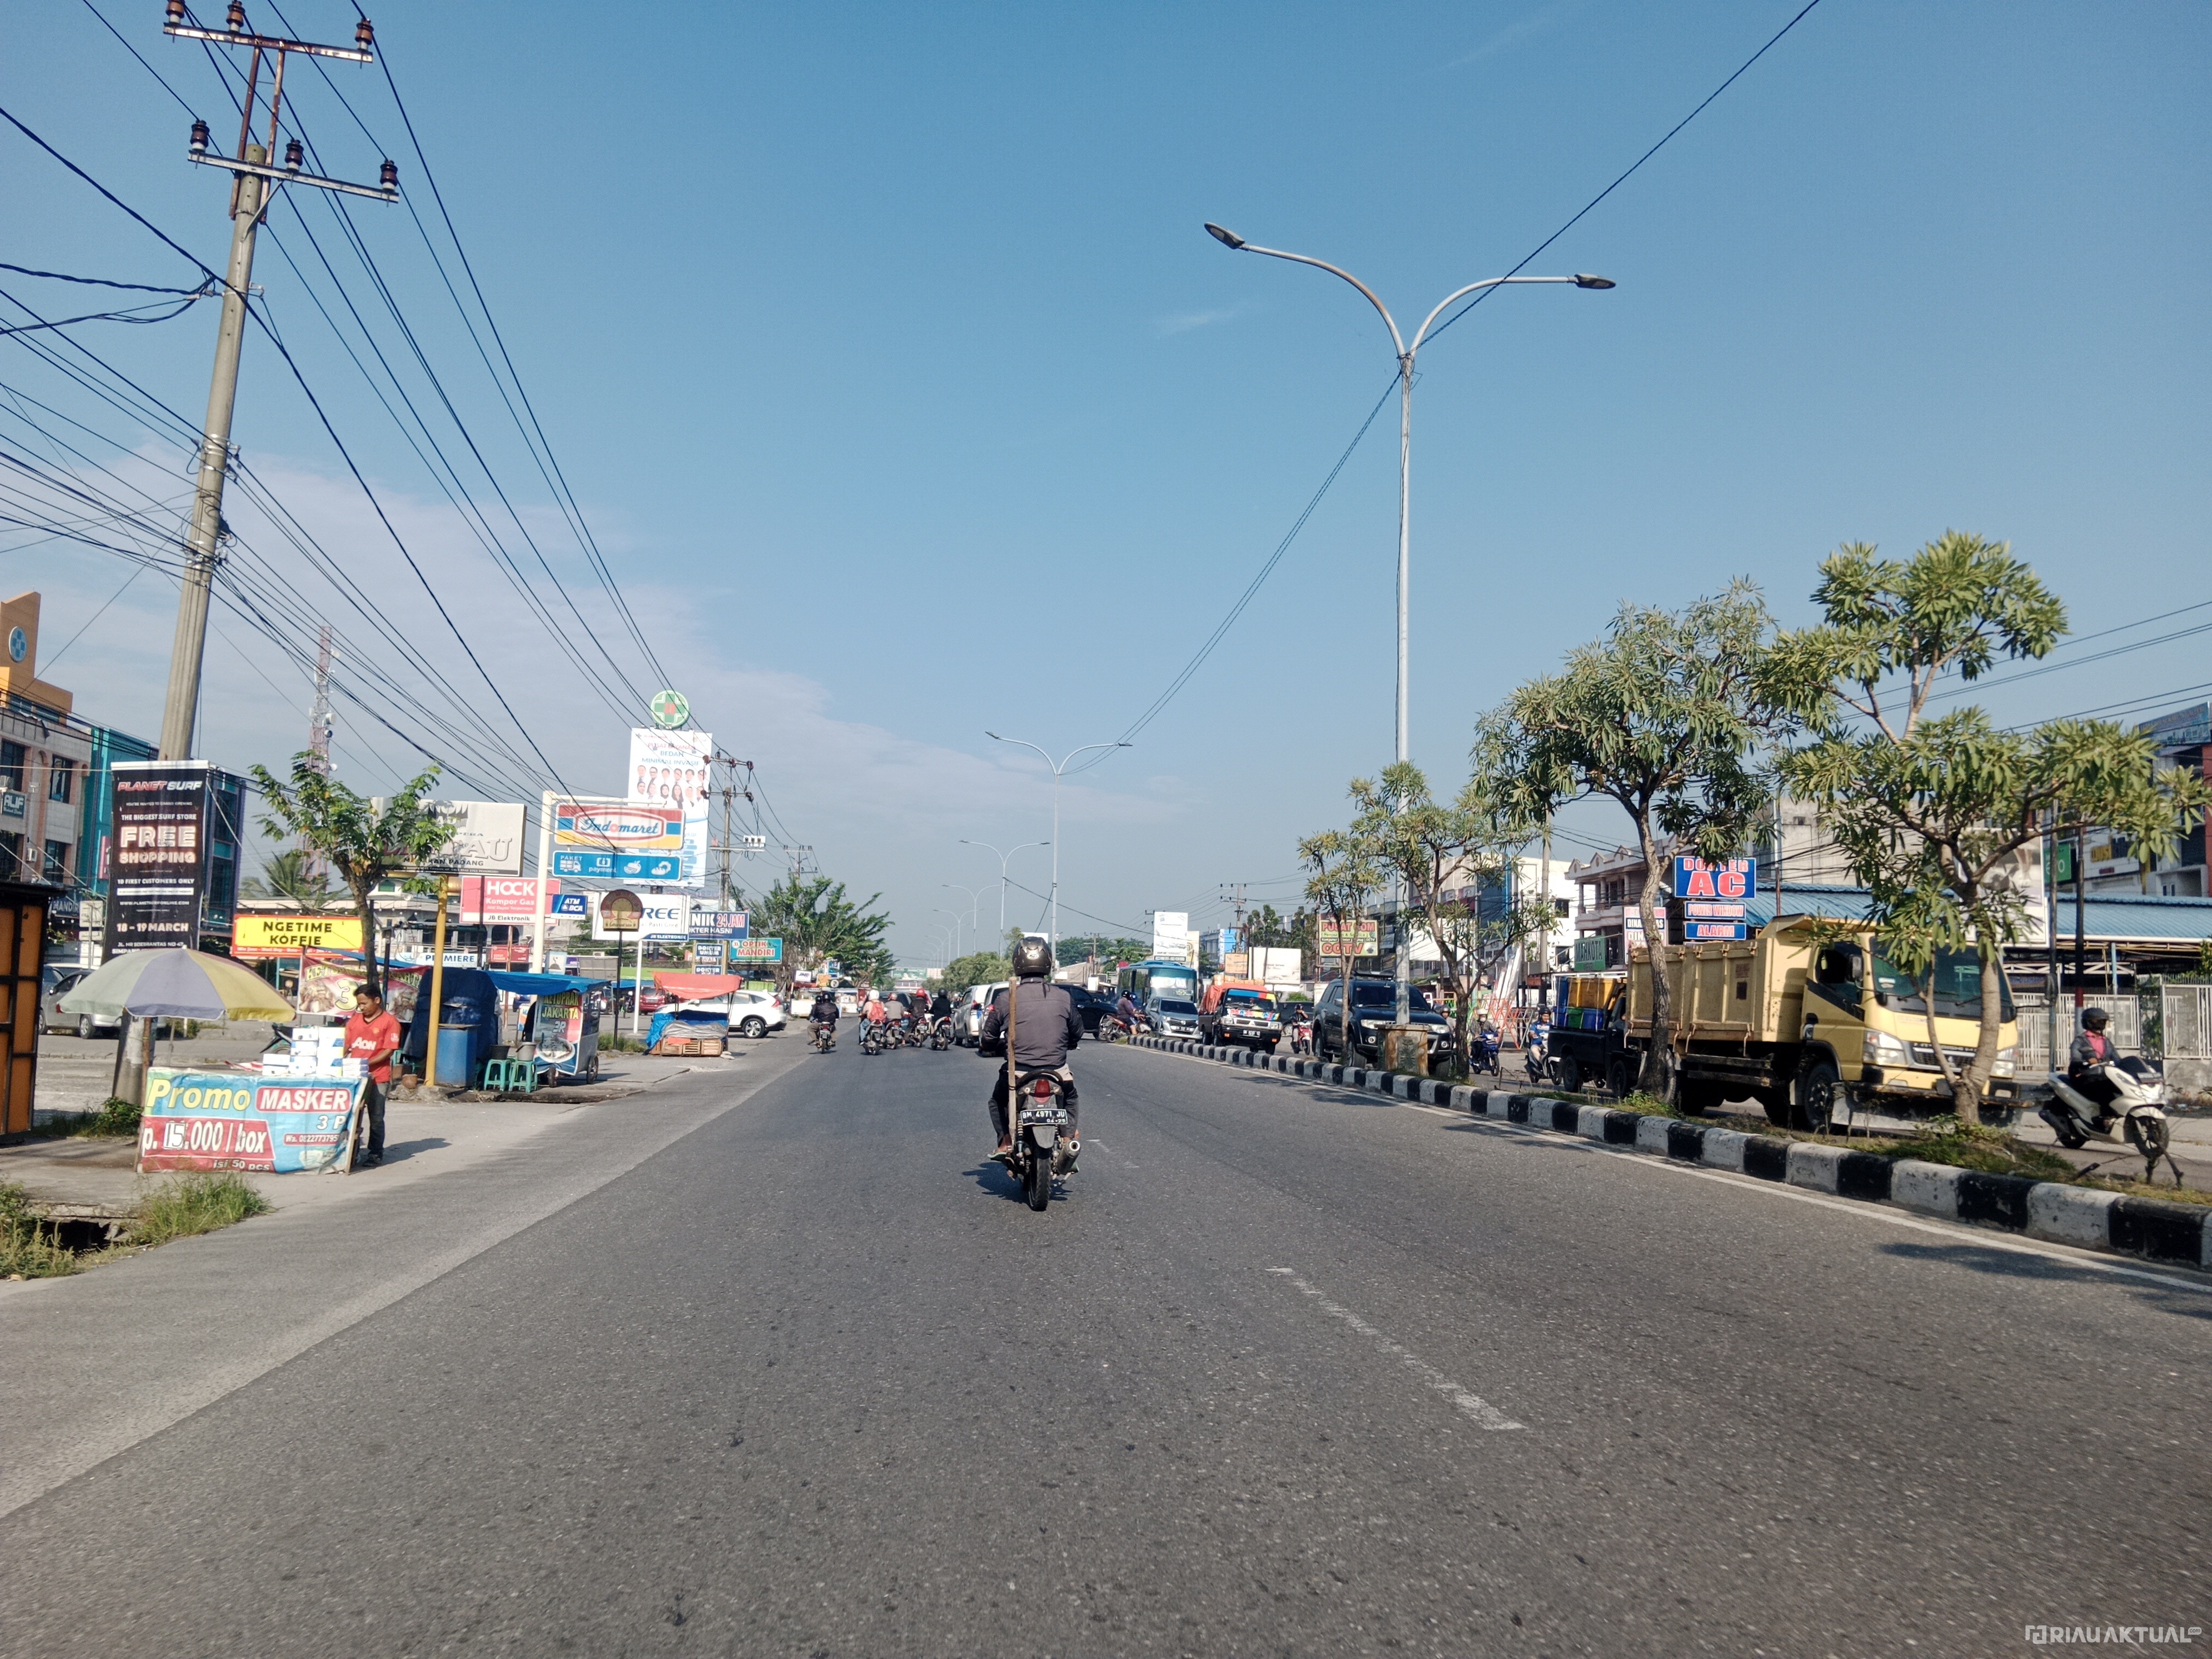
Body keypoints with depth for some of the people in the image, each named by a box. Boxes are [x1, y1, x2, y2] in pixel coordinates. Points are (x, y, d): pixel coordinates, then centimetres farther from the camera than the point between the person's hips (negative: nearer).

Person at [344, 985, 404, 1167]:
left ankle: (376, 1154, 10)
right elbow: (347, 1045, 17)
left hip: (378, 1077, -5)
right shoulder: (354, 1020, 14)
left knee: (376, 1117, 2)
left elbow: (389, 1050, -9)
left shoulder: (389, 1022, -4)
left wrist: (368, 1063, -18)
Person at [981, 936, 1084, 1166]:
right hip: (1057, 1072, 1)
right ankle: (1070, 1136, 11)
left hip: (1018, 1073, -1)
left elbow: (989, 1038, 0)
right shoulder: (1064, 997, -2)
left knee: (997, 1100, 29)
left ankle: (1006, 1140, 12)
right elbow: (1077, 1034, 11)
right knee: (1070, 1098, 32)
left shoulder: (1006, 999, -7)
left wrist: (1004, 1046, 23)